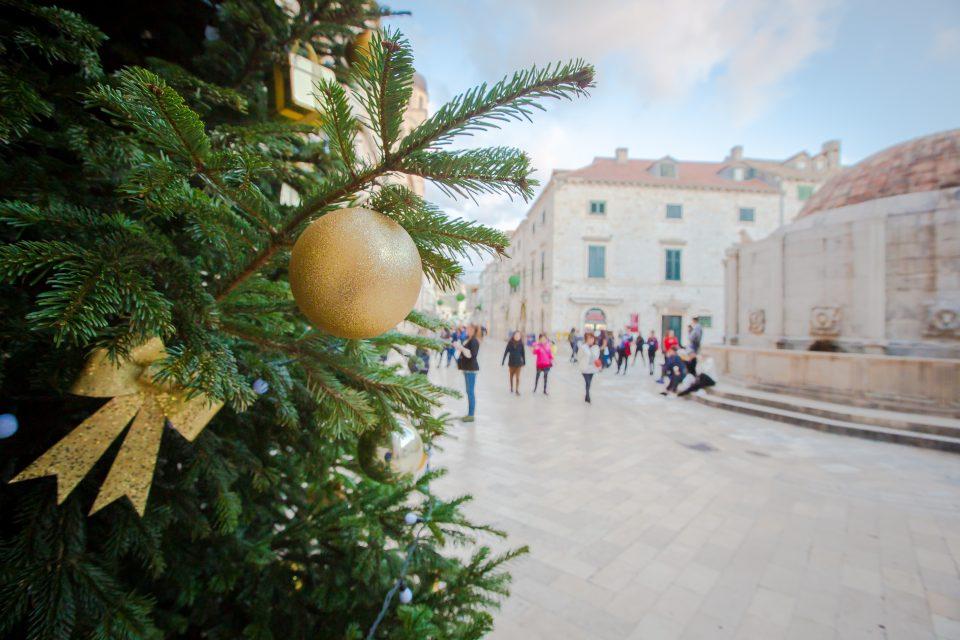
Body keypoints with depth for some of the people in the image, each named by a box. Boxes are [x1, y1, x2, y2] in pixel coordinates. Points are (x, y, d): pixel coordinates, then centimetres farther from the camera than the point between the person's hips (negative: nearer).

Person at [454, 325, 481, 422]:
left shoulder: (474, 341, -13)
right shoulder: (468, 340, 17)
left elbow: (470, 354, -24)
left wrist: (461, 347, -22)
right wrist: (458, 347, 15)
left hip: (471, 369, -10)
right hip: (467, 369, 10)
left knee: (471, 392, -8)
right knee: (469, 392, 13)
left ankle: (471, 415, -4)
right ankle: (469, 414, 19)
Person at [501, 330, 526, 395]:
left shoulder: (521, 344, -5)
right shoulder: (510, 343, -6)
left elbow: (523, 353, 4)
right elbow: (506, 352, -2)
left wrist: (524, 361, 10)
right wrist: (502, 361, 0)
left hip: (518, 362, -1)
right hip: (511, 362, 1)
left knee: (517, 377, -5)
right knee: (511, 376, 15)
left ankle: (517, 390, 1)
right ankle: (511, 388, 31)